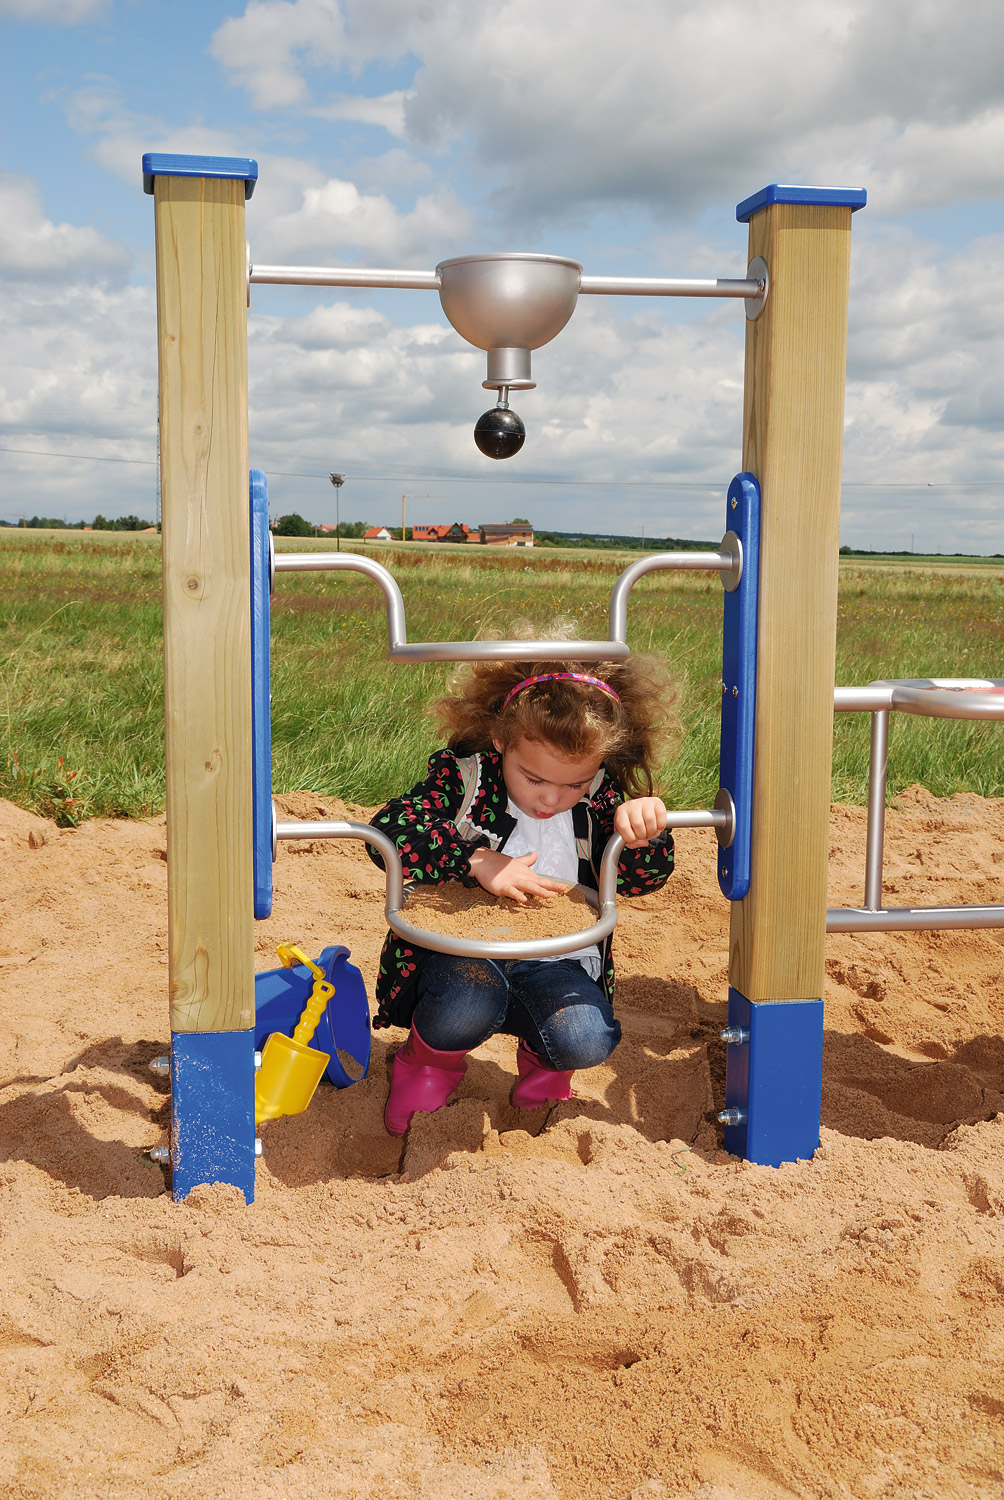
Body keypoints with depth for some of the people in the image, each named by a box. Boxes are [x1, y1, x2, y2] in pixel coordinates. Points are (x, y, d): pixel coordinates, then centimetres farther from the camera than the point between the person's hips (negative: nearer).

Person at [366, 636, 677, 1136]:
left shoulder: (601, 799, -1)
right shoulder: (464, 776, -10)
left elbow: (641, 880, -4)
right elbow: (388, 831, -20)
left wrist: (643, 828, -27)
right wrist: (479, 860, -28)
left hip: (555, 959, 2)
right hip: (462, 946, -2)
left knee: (586, 1040, -27)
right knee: (466, 1011, -36)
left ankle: (542, 1058, 14)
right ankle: (428, 1059, 4)